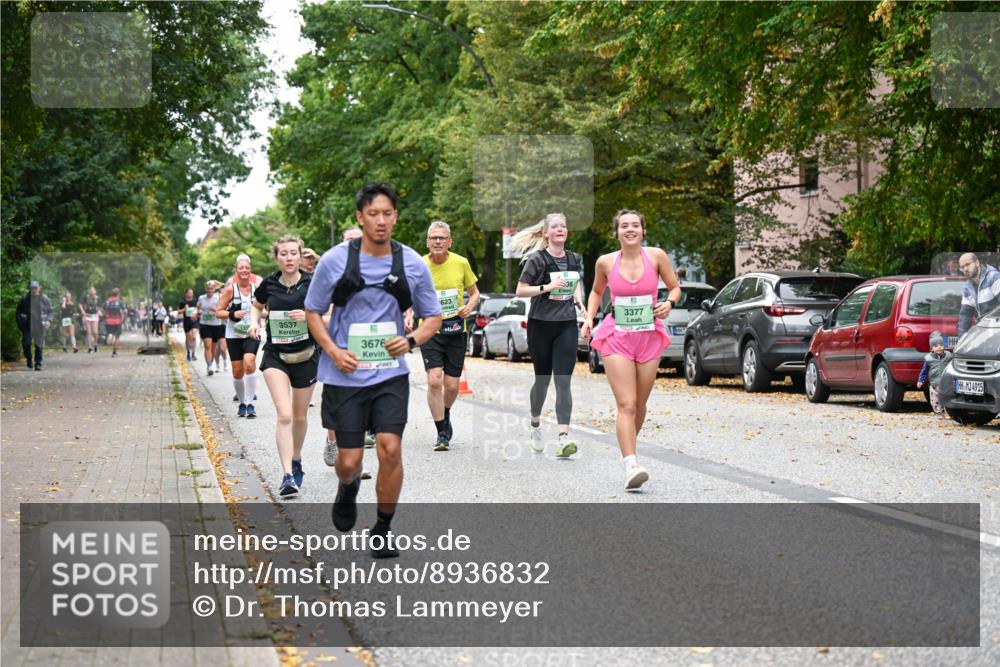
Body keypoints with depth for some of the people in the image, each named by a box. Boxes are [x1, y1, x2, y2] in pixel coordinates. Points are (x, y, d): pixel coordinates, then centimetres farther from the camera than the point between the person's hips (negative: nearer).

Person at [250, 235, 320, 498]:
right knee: (284, 415, -16)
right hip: (275, 356, 0)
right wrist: (254, 323, 0)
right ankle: (287, 476, -18)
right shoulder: (269, 284, -2)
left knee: (299, 416, 13)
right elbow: (257, 306, 19)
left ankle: (296, 461, 40)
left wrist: (309, 316, -23)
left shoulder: (312, 283, -8)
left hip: (306, 355, 0)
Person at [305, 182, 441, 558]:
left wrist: (410, 340, -12)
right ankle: (348, 487, 39)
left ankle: (383, 530, 8)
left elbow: (433, 316, 9)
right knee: (350, 461, 1)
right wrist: (333, 351, -11)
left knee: (390, 449, -12)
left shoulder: (412, 263, -1)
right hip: (344, 375, -1)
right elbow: (312, 311, 5)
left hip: (390, 374, 1)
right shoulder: (334, 260, -5)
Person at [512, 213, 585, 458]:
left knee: (563, 381, -9)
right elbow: (520, 290, -7)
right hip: (540, 325, -2)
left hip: (567, 325, 2)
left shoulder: (574, 259, 7)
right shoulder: (537, 259, -6)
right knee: (543, 379, 10)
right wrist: (547, 287, -20)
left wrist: (579, 300, 7)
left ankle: (563, 437, -16)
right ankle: (535, 424, 37)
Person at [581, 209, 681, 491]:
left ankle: (628, 451, 35)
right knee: (626, 405, -14)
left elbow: (675, 287, 9)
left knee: (639, 405, 11)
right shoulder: (606, 262, -1)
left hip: (649, 338, 2)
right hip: (616, 338, -2)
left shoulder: (656, 256, -3)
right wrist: (589, 318, 4)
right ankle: (631, 467, -21)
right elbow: (596, 291, 17)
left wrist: (669, 302, -12)